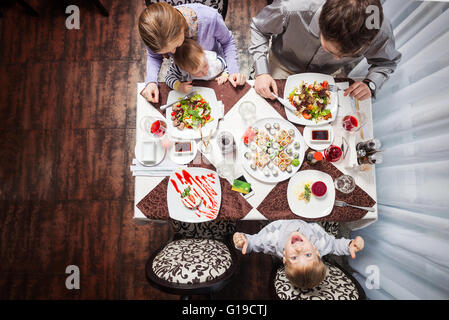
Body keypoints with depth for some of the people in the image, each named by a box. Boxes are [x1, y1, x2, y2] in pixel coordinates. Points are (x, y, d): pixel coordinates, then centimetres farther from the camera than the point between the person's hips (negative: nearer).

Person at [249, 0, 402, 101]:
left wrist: (370, 84, -30)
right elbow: (259, 28, -17)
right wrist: (261, 72, -28)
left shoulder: (380, 30, -32)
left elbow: (388, 62, -7)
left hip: (328, 74, 2)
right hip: (284, 67, -1)